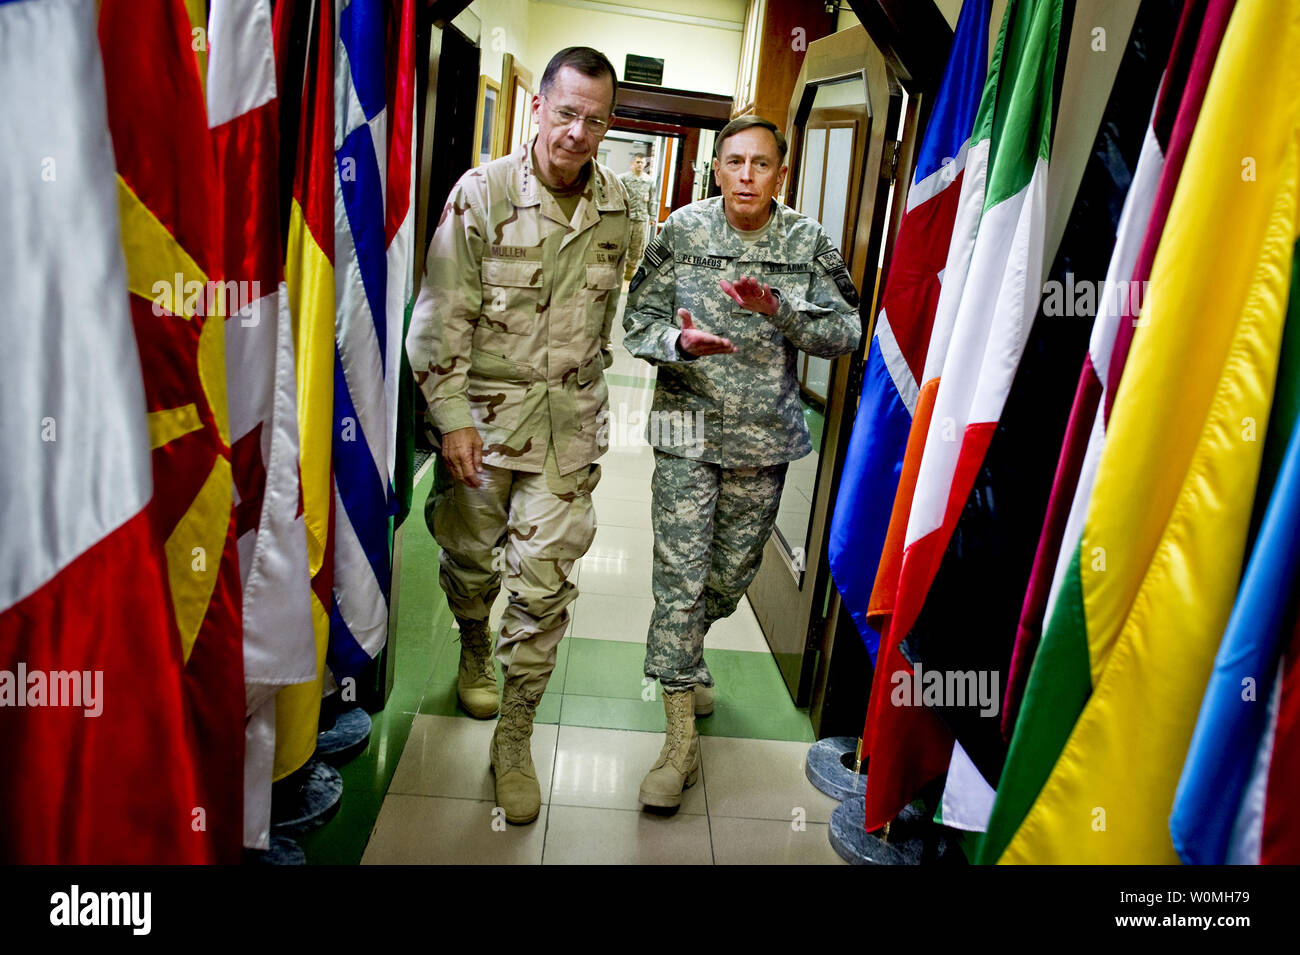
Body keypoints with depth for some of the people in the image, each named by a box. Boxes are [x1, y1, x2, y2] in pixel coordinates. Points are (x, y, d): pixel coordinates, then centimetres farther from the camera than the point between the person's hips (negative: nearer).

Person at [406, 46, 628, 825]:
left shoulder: (617, 207, 2)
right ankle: (474, 650, 48)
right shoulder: (482, 194, -9)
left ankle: (514, 738, 12)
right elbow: (442, 319, -9)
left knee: (546, 577, -2)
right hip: (483, 407, -1)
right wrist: (451, 417, -13)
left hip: (570, 416, 2)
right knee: (471, 557, 14)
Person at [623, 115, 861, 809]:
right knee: (680, 576, -6)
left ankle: (678, 658, 46)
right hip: (690, 430, -2)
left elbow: (845, 334, -4)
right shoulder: (683, 230, -2)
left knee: (733, 574, 15)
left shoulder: (808, 242, 0)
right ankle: (681, 739, 5)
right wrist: (677, 343, -23)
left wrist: (778, 309, -21)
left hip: (765, 437, 2)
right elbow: (638, 321, -1)